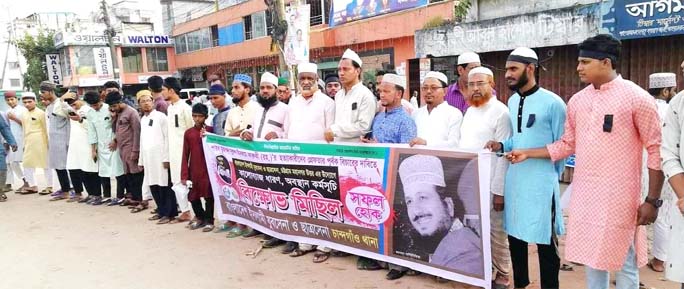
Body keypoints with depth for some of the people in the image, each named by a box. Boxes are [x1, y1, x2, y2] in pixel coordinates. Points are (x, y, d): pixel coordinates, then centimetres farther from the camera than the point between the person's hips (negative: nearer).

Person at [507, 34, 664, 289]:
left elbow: (657, 151, -7)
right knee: (592, 257, 15)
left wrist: (652, 200, -9)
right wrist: (528, 153, 9)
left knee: (624, 261, 6)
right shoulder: (577, 101, 9)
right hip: (584, 194, 5)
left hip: (618, 196, -5)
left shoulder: (636, 98, -8)